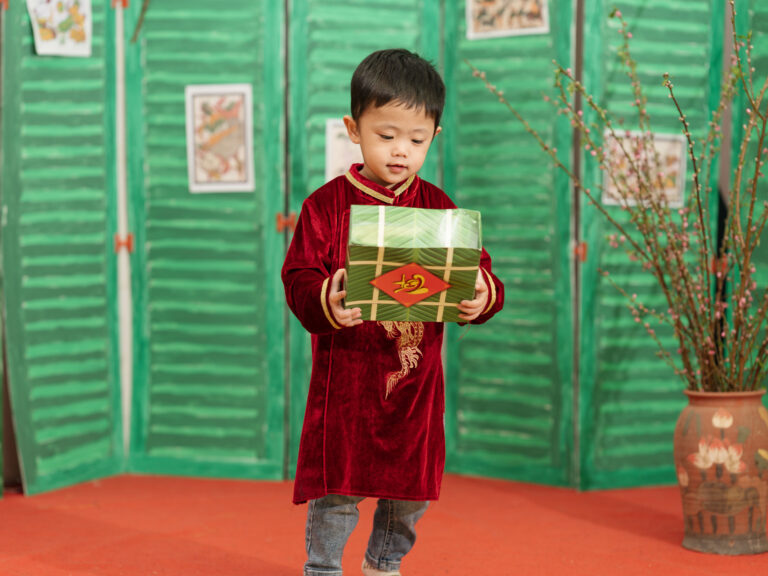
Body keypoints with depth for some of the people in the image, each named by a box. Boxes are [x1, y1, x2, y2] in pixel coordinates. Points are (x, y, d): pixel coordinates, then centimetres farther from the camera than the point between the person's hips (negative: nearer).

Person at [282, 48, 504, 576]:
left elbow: (476, 273, 0)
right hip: (346, 376, -3)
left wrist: (482, 298, -23)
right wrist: (326, 301, -32)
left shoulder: (439, 208, 3)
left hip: (416, 379, 3)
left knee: (412, 481, 14)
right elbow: (299, 279, -10)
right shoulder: (327, 205, -5)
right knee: (337, 484, 2)